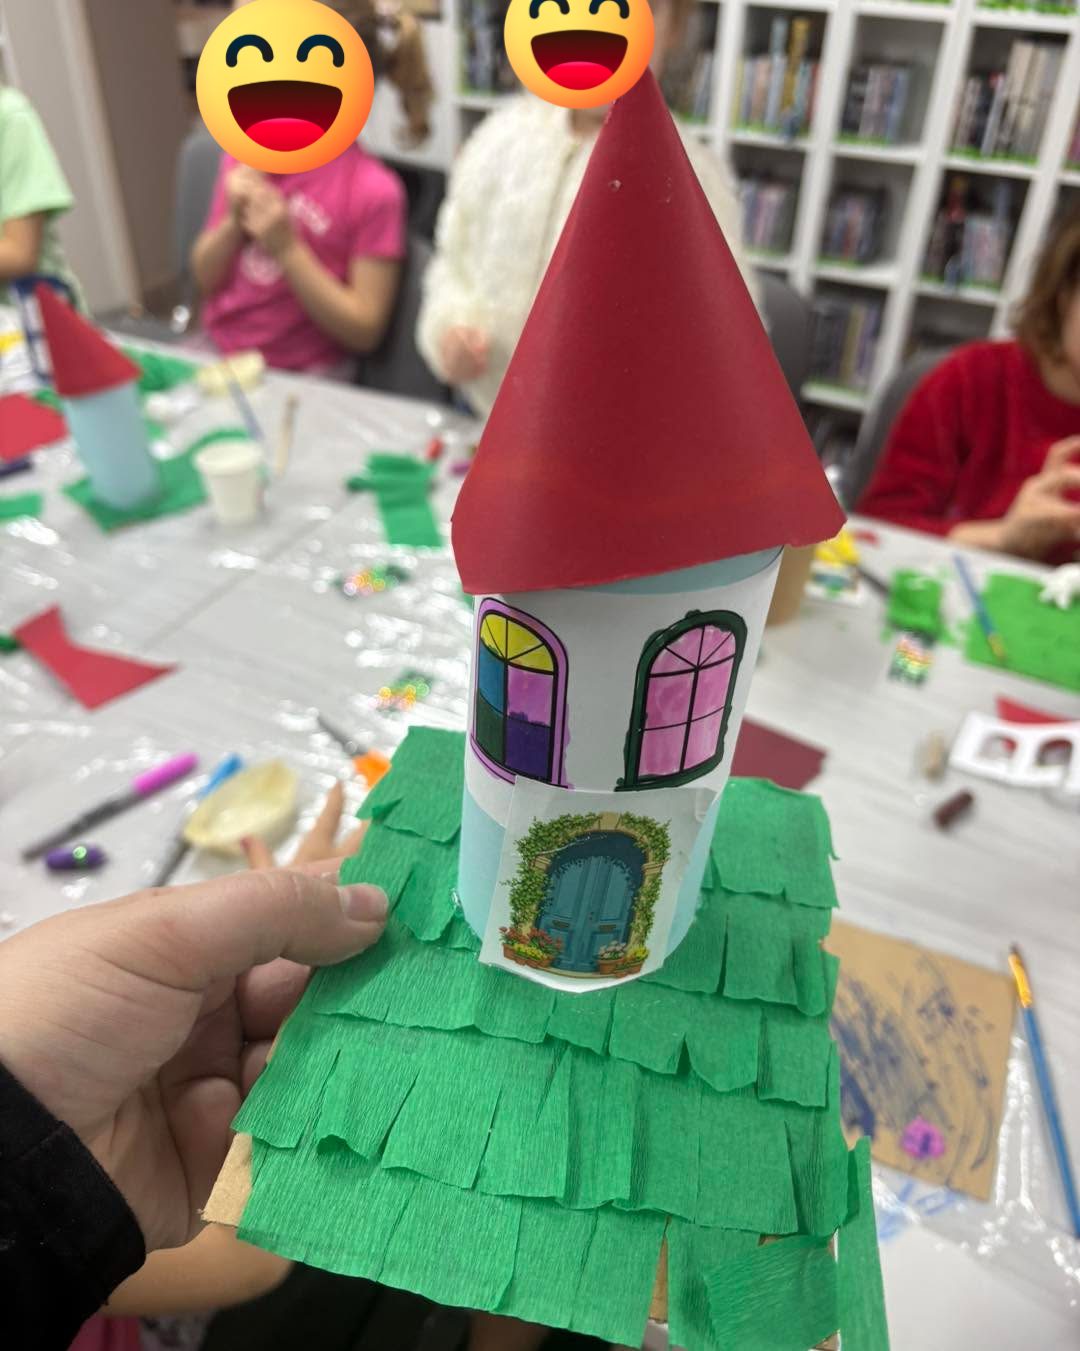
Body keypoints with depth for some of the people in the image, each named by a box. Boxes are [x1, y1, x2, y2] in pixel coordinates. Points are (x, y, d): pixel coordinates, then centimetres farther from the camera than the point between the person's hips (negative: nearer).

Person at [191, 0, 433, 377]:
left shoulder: (372, 191, -14)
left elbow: (364, 330, -14)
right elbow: (204, 278, 8)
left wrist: (287, 248, -21)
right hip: (215, 349, 5)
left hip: (299, 379, -5)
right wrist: (234, 220, -11)